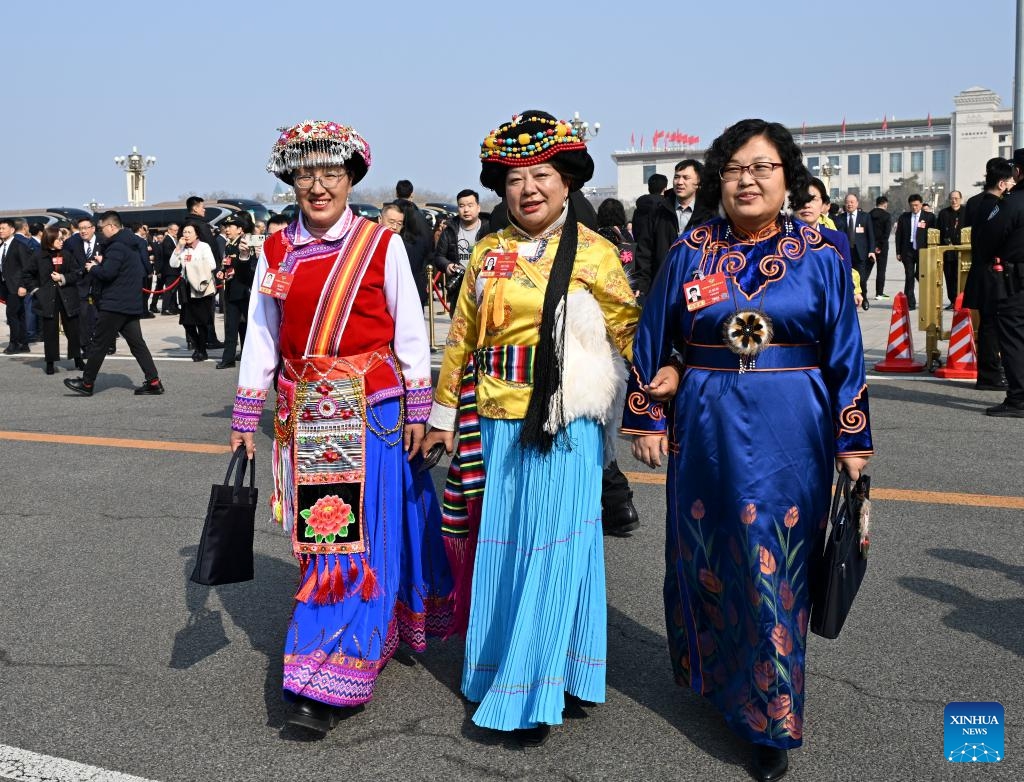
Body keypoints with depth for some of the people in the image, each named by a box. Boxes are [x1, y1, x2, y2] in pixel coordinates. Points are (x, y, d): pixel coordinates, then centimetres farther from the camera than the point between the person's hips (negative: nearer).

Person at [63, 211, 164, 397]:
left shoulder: (117, 247, -15)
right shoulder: (130, 246, 15)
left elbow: (107, 273, -23)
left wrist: (93, 268, -5)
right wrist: (103, 262, 12)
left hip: (114, 305, -9)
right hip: (131, 304, 9)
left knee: (99, 344, 0)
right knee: (137, 344, 7)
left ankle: (87, 384, 9)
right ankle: (154, 382, 2)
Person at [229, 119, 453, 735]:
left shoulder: (382, 244, -3)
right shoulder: (276, 250, 7)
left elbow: (410, 332, -1)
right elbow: (261, 339, 9)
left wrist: (418, 411, -3)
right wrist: (246, 419, 8)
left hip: (371, 413, -4)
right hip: (305, 417, 4)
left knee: (356, 537, -6)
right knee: (319, 534, 9)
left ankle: (328, 684, -1)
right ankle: (371, 634, 31)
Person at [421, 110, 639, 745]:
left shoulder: (594, 253, -3)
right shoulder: (489, 253, 9)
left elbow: (632, 336, -2)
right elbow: (461, 338, 14)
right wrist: (444, 417, 16)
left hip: (564, 424, -4)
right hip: (494, 423, 4)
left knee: (552, 551, 0)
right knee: (498, 548, 12)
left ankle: (537, 695, 13)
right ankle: (495, 669, 32)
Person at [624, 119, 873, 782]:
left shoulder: (821, 257, 0)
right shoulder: (690, 253, 2)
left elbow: (844, 354, 1)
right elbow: (654, 344, 7)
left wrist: (852, 441, 0)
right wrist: (648, 420, 4)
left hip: (789, 435, -1)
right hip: (707, 430, 2)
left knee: (776, 570, 4)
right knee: (706, 558, 14)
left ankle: (771, 722, 20)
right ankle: (709, 670, 40)